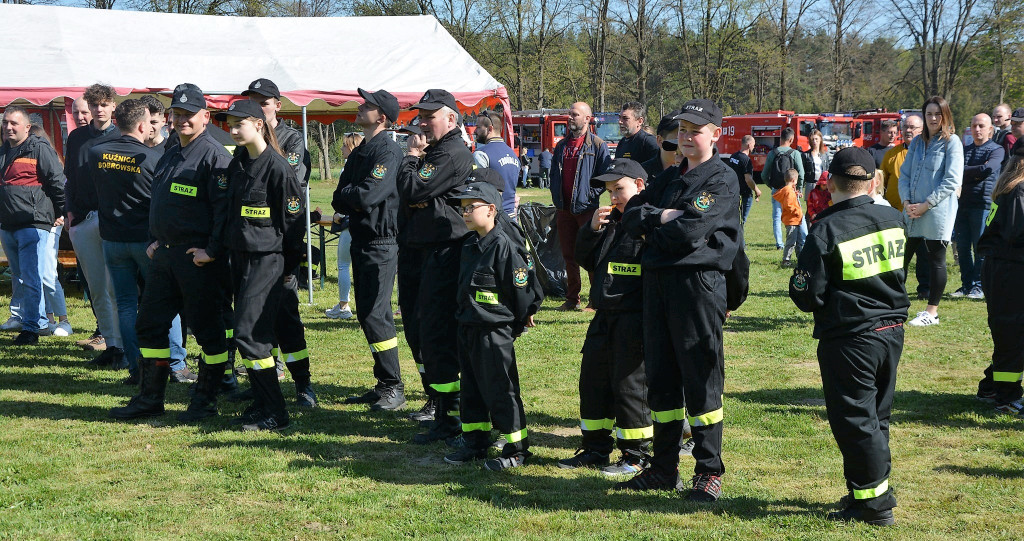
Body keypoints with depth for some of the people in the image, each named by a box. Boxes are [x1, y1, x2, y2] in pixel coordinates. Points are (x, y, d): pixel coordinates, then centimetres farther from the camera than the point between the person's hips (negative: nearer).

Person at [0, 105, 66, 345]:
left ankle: (31, 327, -7)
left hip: (33, 224, -8)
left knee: (30, 278, -10)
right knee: (20, 279, 13)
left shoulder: (39, 149, -7)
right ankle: (41, 322, 23)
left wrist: (61, 213, -5)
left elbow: (58, 182, -7)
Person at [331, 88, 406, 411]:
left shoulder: (389, 151, -13)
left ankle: (394, 388, -5)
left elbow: (366, 195, -23)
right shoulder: (359, 152, 17)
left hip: (380, 243, -10)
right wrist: (353, 200, -6)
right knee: (367, 313, 12)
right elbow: (340, 200, 15)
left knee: (375, 315, -11)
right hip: (359, 241, 10)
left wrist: (346, 194, -3)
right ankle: (383, 383, 20)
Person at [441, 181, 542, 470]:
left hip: (494, 330, -9)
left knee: (500, 389, -2)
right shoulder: (470, 244, 9)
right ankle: (475, 443, 28)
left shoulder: (504, 245, -17)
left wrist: (520, 322, -5)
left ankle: (516, 449, 9)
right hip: (468, 327, 9)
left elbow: (523, 287, -14)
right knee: (471, 388, 15)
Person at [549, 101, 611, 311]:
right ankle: (572, 299, 16)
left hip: (586, 208, -6)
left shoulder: (598, 145, -3)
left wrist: (590, 195, -13)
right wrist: (556, 197, 10)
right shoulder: (562, 145, 15)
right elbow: (554, 174, 22)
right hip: (564, 208, 6)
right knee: (568, 255, 9)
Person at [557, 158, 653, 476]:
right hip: (604, 318, 8)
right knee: (593, 380, 13)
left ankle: (636, 455, 11)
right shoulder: (610, 222, 14)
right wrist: (592, 229, -2)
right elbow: (585, 260, 15)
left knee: (629, 384, -1)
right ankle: (595, 448, 25)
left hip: (633, 319, -8)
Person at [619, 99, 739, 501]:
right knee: (660, 377, 10)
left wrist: (653, 233, -1)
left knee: (701, 378, -3)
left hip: (699, 283, -7)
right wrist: (661, 216, -9)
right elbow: (632, 214, 9)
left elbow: (689, 231, -18)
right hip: (657, 282, 7)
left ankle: (709, 471, 6)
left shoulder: (722, 181, -5)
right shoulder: (670, 177, 19)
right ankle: (664, 467, 19)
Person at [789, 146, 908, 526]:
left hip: (849, 340, -6)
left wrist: (800, 284, 4)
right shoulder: (893, 220, 0)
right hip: (891, 332, 6)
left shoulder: (826, 231, -17)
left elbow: (807, 296, -15)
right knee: (876, 415, 18)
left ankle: (873, 503, 8)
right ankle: (878, 489, 28)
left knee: (854, 418, 3)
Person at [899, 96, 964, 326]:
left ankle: (932, 312, 9)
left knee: (935, 260, 1)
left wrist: (926, 205, -14)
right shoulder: (917, 142, 13)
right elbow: (904, 174, 13)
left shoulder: (951, 141, -5)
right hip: (913, 212, 6)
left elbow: (952, 180, -12)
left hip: (938, 213, -6)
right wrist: (906, 202, -3)